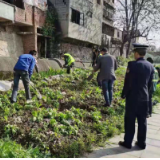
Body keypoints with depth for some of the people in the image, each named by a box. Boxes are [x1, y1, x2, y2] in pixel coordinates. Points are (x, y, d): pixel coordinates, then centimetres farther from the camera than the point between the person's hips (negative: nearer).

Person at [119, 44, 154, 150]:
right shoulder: (150, 66, 2)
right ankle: (142, 143, 24)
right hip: (145, 97, 6)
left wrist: (124, 94, -1)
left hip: (133, 97, -5)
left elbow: (128, 82, -14)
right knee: (142, 121, 14)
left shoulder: (132, 64, -16)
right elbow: (150, 83, 8)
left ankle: (128, 142, 16)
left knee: (130, 121, 6)